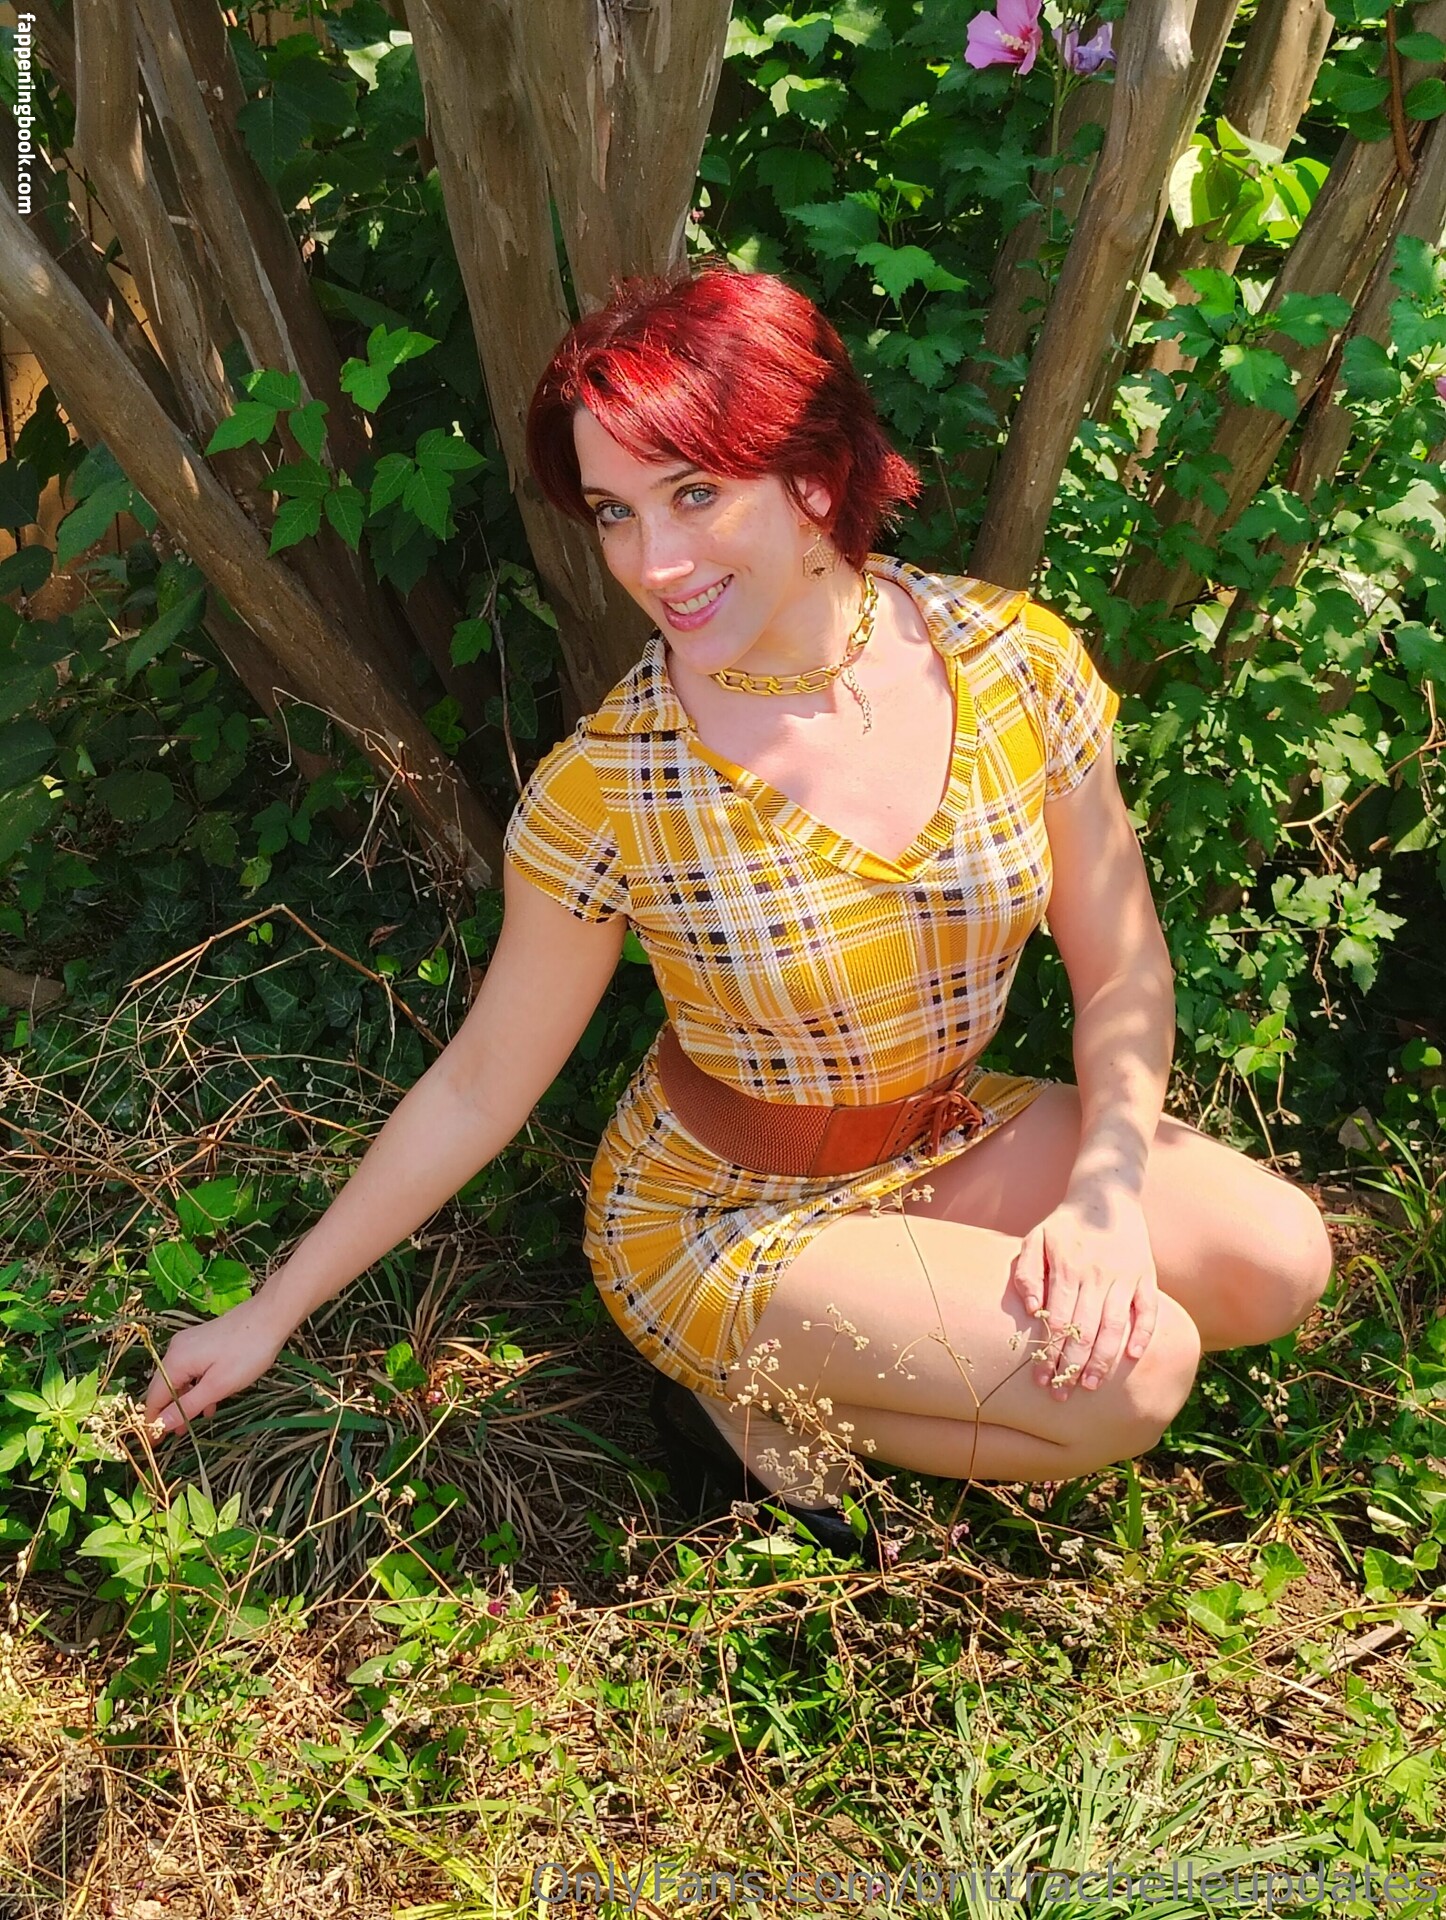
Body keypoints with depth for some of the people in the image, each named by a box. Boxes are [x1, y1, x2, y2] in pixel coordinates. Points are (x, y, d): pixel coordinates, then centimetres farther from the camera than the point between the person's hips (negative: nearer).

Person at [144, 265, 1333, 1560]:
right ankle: (763, 1408, 2)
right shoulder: (604, 793, -22)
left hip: (950, 1139, 5)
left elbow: (1123, 976, -4)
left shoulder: (1018, 662, -15)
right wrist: (272, 1313, -5)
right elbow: (478, 1088, -10)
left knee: (1278, 1258, -14)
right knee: (1134, 1373, -22)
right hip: (723, 1217, -5)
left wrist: (1109, 1188, -21)